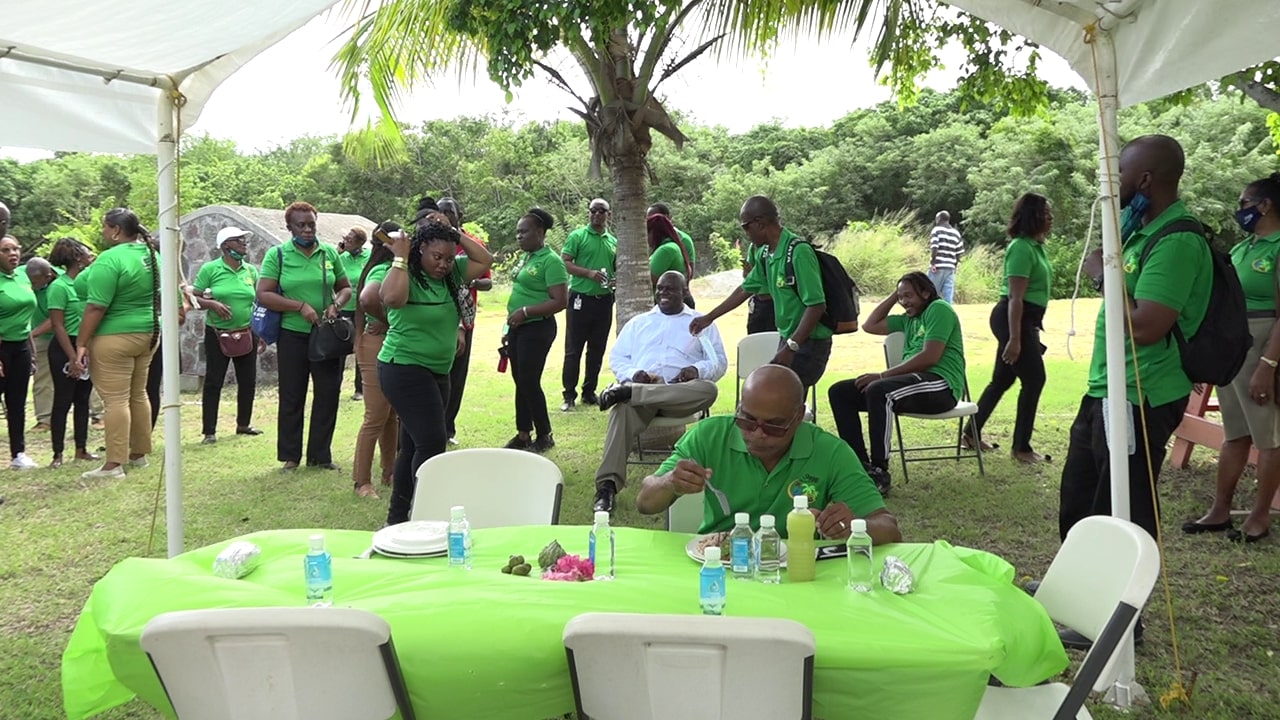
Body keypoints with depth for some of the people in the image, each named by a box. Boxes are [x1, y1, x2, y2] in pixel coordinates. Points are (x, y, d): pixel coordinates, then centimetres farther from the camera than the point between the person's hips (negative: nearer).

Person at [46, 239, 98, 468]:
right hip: (65, 349, -7)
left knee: (82, 399, 11)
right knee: (63, 401, -1)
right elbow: (58, 326, -14)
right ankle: (58, 453, 6)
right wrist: (73, 358, -18)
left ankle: (81, 449, 20)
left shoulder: (86, 283, 8)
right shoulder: (59, 287, -12)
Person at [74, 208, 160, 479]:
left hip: (115, 338, -8)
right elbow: (159, 297, 17)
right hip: (148, 334, 8)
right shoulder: (151, 254, 7)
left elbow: (96, 307, -20)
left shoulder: (110, 259, -18)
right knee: (139, 395, 16)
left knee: (116, 400, -6)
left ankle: (114, 464, -3)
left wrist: (81, 344, -16)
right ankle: (139, 454, 24)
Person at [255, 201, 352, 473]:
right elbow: (263, 295, -9)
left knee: (328, 395, 6)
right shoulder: (277, 255, -3)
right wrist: (301, 306, -18)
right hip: (293, 336, -2)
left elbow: (346, 287, 14)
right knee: (292, 397, 7)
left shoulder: (329, 253, 5)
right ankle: (290, 456, 18)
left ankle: (320, 455, 19)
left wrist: (336, 304, -8)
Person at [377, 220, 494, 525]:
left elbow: (485, 260, 11)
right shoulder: (404, 275, -13)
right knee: (432, 443, -16)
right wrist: (400, 257, -23)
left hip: (437, 372, 8)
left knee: (414, 446, 13)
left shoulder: (451, 273, 8)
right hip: (405, 370, -8)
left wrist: (456, 235, 4)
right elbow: (392, 298, -34)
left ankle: (397, 517, 23)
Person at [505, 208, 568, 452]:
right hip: (518, 328, 8)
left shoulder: (551, 261, -14)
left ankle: (545, 437, 10)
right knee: (520, 382, 12)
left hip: (537, 329, -8)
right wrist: (509, 330, 16)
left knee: (529, 381, -4)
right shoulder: (524, 257, 11)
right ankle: (523, 435, 21)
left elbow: (560, 301, -20)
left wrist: (525, 312, -21)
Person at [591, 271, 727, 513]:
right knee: (623, 409, -36)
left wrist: (698, 370, -10)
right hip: (639, 386, 1)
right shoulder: (638, 322, 29)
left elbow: (719, 361, 15)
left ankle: (625, 391, -39)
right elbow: (616, 357, 21)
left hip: (680, 392, 0)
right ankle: (607, 484, -46)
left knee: (708, 390, -37)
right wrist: (632, 373, -4)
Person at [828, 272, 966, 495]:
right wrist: (894, 295, 19)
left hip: (941, 385, -9)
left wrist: (883, 375, -16)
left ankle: (879, 473, -33)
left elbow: (930, 357, -15)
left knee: (877, 391, -37)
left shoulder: (939, 309, -3)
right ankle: (860, 463, -11)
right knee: (839, 392, -3)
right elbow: (870, 326, 25)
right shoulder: (909, 318, 23)